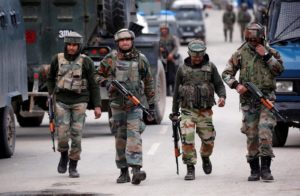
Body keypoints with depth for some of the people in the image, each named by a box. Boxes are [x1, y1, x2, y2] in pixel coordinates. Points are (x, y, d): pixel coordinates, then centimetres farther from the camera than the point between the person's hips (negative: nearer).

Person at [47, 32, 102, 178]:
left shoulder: (86, 62, -1)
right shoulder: (57, 59, 4)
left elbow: (93, 85, 2)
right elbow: (50, 78, 18)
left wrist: (97, 106, -3)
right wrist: (51, 94, 4)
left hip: (79, 101, -1)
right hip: (61, 101, 1)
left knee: (76, 135, -4)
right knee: (62, 134, -7)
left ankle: (73, 166, 6)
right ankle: (64, 156, 22)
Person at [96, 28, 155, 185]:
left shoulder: (141, 59, 3)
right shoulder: (110, 59, 1)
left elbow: (148, 82, 11)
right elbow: (99, 75, 10)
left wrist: (151, 104, 11)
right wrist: (108, 84, -11)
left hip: (135, 104, -1)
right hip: (117, 105, 1)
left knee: (134, 136, -15)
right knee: (120, 138, 7)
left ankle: (136, 170, -25)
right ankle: (123, 172, 16)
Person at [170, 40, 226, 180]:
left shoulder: (210, 67, 5)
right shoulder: (182, 69, 6)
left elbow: (219, 85, 5)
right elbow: (176, 92, 12)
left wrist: (222, 96, -17)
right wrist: (174, 112, 13)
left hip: (205, 111, 1)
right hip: (187, 111, -1)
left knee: (208, 139, 6)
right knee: (187, 139, -13)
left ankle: (205, 158, 37)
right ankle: (190, 169, -6)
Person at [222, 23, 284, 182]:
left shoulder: (270, 52, 6)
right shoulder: (240, 54, 4)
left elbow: (279, 69, -7)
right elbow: (226, 73, 6)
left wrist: (266, 55, -12)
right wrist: (236, 85, -11)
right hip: (248, 99, 1)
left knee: (265, 132, -16)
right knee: (252, 136, 1)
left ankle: (265, 169, -14)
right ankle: (254, 170, 9)